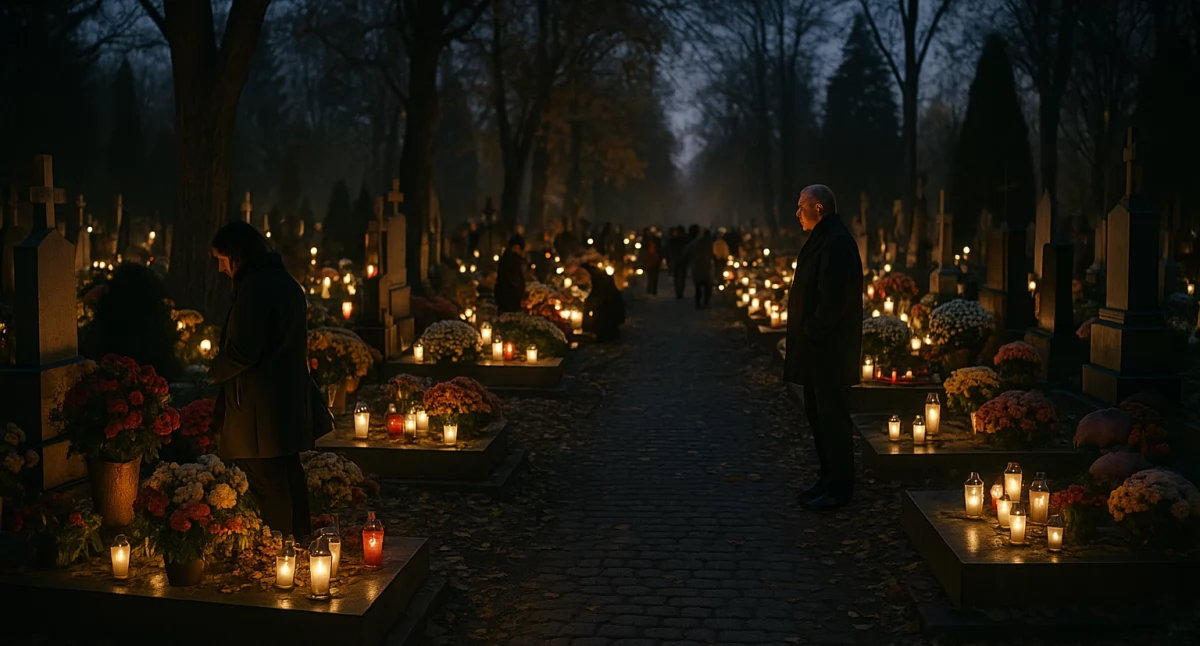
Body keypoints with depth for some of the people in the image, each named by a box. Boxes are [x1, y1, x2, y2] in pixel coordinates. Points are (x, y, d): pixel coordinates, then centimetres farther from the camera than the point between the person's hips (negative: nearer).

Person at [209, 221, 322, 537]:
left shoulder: (255, 287, -15)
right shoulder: (287, 283, 15)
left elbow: (242, 352, -19)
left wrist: (215, 371, -1)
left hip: (260, 410, -10)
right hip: (291, 403, 10)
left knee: (269, 488, -6)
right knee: (290, 481, 15)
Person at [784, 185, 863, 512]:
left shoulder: (837, 243, -18)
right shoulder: (823, 239, 15)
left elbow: (834, 299, -24)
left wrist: (812, 333, -16)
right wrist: (805, 336, 13)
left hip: (830, 350, -11)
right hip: (816, 349, 11)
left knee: (832, 415, -4)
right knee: (817, 413, 16)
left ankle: (839, 488, 4)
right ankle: (829, 479, 26)